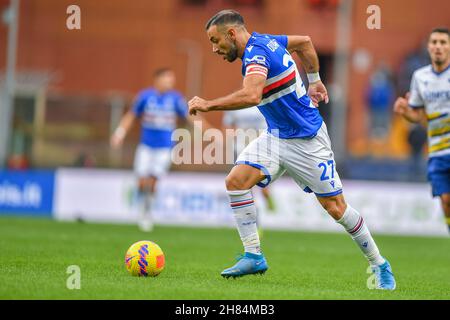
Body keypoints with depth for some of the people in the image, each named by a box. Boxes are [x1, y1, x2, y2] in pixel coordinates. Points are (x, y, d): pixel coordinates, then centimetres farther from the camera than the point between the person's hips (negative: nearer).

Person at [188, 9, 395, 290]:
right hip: (277, 137, 9)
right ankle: (254, 256, -8)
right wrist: (314, 81, 27)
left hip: (307, 139, -9)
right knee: (236, 180, -12)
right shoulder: (264, 41, 5)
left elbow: (251, 95, -41)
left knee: (335, 207, -1)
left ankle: (380, 265, 16)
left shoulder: (256, 52, -22)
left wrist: (208, 105, -34)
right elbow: (304, 42, 23)